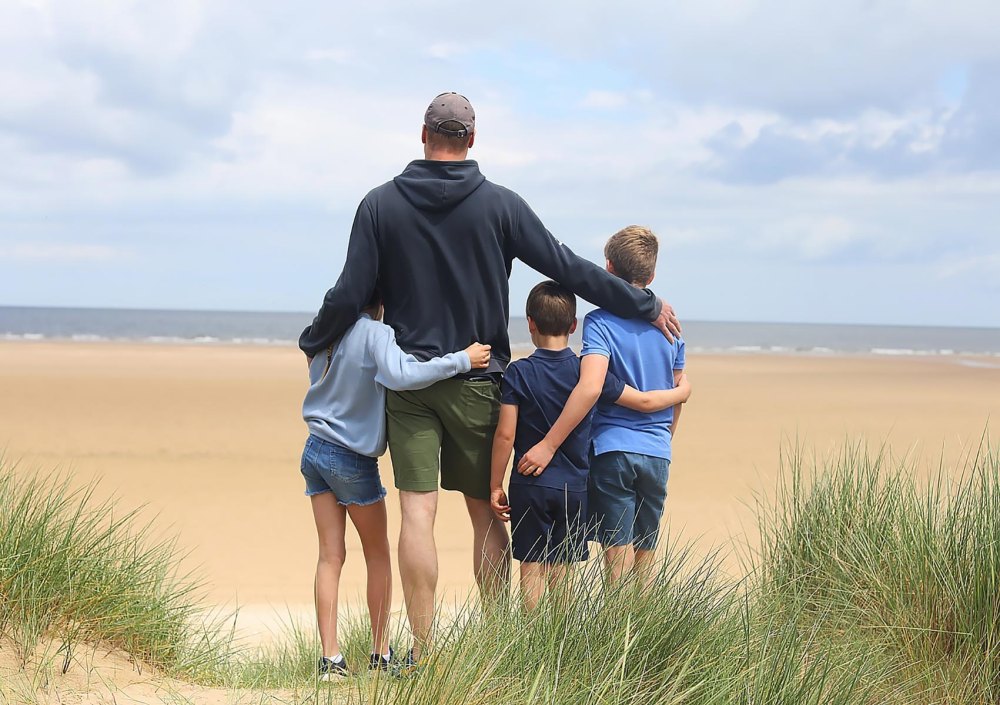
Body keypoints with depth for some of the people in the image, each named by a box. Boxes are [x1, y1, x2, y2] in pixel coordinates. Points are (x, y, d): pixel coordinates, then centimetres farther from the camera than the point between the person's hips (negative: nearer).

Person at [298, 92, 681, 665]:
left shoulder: (381, 204, -1)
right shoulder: (500, 204, -3)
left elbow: (350, 295, -2)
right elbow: (568, 269, -1)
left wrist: (313, 343, 17)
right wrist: (647, 305, 7)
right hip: (478, 382, 0)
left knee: (417, 513, -2)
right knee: (486, 512, 10)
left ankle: (423, 651, -3)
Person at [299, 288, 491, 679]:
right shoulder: (375, 333, -18)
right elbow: (400, 375, -34)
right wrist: (462, 360, -29)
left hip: (316, 451, 6)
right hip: (353, 460, -6)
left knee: (330, 556, 6)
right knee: (378, 554, 11)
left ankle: (330, 657, 1)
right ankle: (380, 653, 15)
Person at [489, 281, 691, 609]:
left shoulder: (518, 373, -7)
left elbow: (505, 434, -9)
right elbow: (644, 401, 4)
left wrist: (496, 486, 0)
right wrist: (681, 392, 22)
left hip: (529, 485, -2)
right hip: (574, 487, 2)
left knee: (532, 569, 3)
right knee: (561, 572, 9)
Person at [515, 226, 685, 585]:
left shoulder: (600, 322, -10)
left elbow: (590, 387, -23)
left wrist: (549, 444, -22)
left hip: (611, 450, -4)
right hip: (657, 454, 4)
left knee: (618, 553, -2)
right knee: (646, 556, 13)